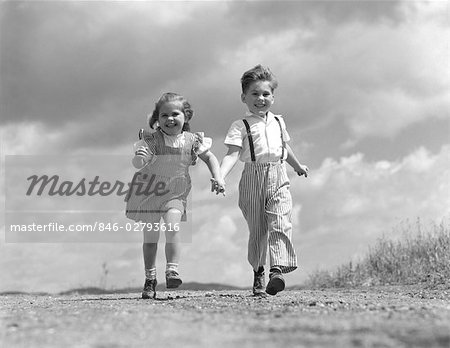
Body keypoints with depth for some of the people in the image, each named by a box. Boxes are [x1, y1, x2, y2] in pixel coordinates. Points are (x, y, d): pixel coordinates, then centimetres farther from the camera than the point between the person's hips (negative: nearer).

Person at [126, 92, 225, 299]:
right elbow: (137, 164, -18)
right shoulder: (151, 140, -11)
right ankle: (150, 279, 19)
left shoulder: (192, 141, -4)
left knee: (172, 227, -25)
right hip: (149, 192, 0)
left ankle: (172, 271, -20)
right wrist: (140, 158, -41)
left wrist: (217, 177, -4)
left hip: (175, 194, 0)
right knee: (150, 237, 7)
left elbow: (210, 158, 9)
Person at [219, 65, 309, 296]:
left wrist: (298, 166, 44)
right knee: (257, 229, 4)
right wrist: (220, 176, -28)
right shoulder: (241, 126, -1)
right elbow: (232, 154, -12)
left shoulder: (278, 122, 14)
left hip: (278, 179, 2)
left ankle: (277, 270, -25)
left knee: (280, 223, -16)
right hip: (254, 179, -2)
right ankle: (258, 274, 18)